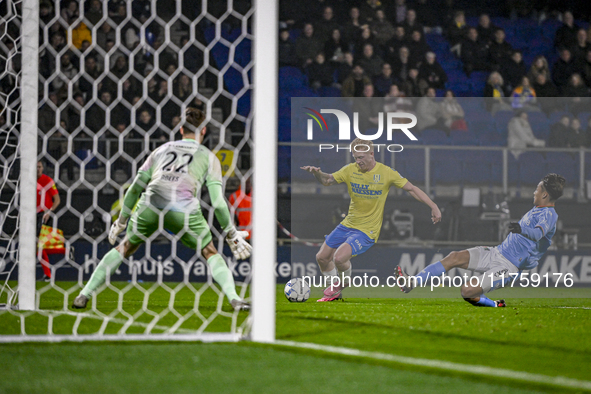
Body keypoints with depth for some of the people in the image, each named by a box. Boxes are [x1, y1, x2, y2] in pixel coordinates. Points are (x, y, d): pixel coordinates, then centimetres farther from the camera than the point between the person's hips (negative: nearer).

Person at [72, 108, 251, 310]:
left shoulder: (162, 150, 27)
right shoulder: (208, 157, 18)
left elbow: (135, 187, 25)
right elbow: (217, 200, 9)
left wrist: (122, 219, 35)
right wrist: (231, 233, 15)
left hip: (149, 206, 2)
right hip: (184, 209, -2)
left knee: (125, 248, 20)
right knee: (210, 253, 15)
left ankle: (84, 295, 17)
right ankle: (234, 298, -1)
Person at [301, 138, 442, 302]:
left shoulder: (387, 173, -12)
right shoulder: (351, 170, -2)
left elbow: (412, 189, -6)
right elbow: (327, 180, 0)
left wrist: (433, 206, -12)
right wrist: (316, 173, -23)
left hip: (367, 230, -6)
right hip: (348, 225, 6)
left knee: (339, 257, -24)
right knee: (322, 257, 8)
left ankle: (344, 285, 8)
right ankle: (334, 291, 32)